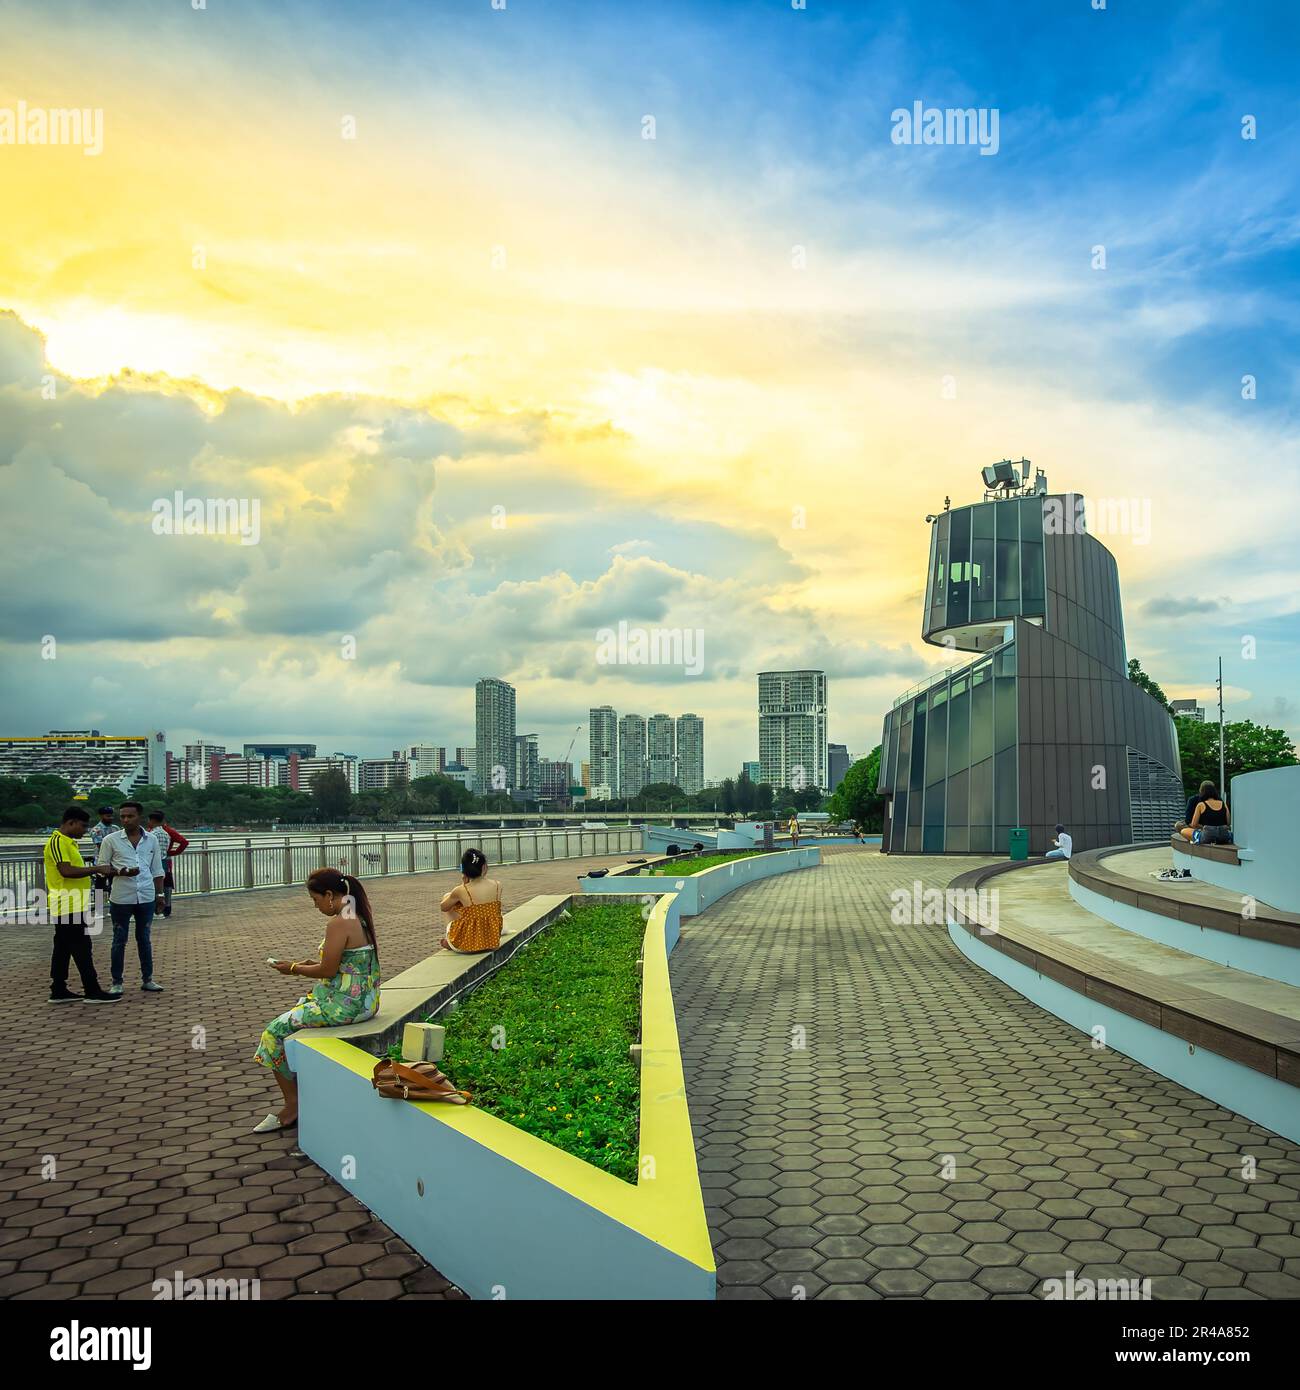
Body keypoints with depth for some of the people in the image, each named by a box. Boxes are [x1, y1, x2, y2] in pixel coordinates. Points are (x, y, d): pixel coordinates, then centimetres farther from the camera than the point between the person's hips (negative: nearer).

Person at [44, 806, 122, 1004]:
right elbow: (66, 871, -25)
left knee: (63, 949, 12)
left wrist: (94, 874, 17)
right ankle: (92, 991, -5)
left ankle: (59, 991, 17)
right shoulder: (58, 842, -15)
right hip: (69, 907, -10)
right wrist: (95, 869, -21)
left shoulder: (69, 843, 17)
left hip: (72, 906, 10)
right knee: (82, 948, -7)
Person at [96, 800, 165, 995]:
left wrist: (159, 894, 8)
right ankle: (116, 982, 13)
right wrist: (120, 872, -17)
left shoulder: (151, 840, 5)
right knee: (119, 940, 5)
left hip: (146, 897, 2)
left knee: (144, 938, 11)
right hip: (121, 898, -2)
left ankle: (147, 979, 18)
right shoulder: (111, 840, -3)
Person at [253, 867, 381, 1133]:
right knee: (293, 1013, 21)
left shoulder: (338, 924, -21)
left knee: (277, 1029, -1)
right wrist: (309, 963, 13)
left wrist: (294, 969, -2)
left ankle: (292, 1106, 8)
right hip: (363, 999, 10)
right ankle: (297, 1098, 22)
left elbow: (328, 971, -17)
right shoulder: (360, 917, 9)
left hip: (345, 1005, -10)